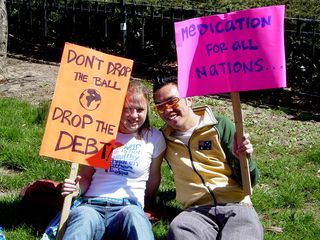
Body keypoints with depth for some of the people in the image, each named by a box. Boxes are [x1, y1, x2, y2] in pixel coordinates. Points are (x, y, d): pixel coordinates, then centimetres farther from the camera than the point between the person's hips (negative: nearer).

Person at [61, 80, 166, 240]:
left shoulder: (154, 138, 10)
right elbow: (86, 176, 15)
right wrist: (77, 188, -6)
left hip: (129, 206, 0)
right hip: (92, 205, 1)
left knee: (132, 214, -40)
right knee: (84, 216, -38)